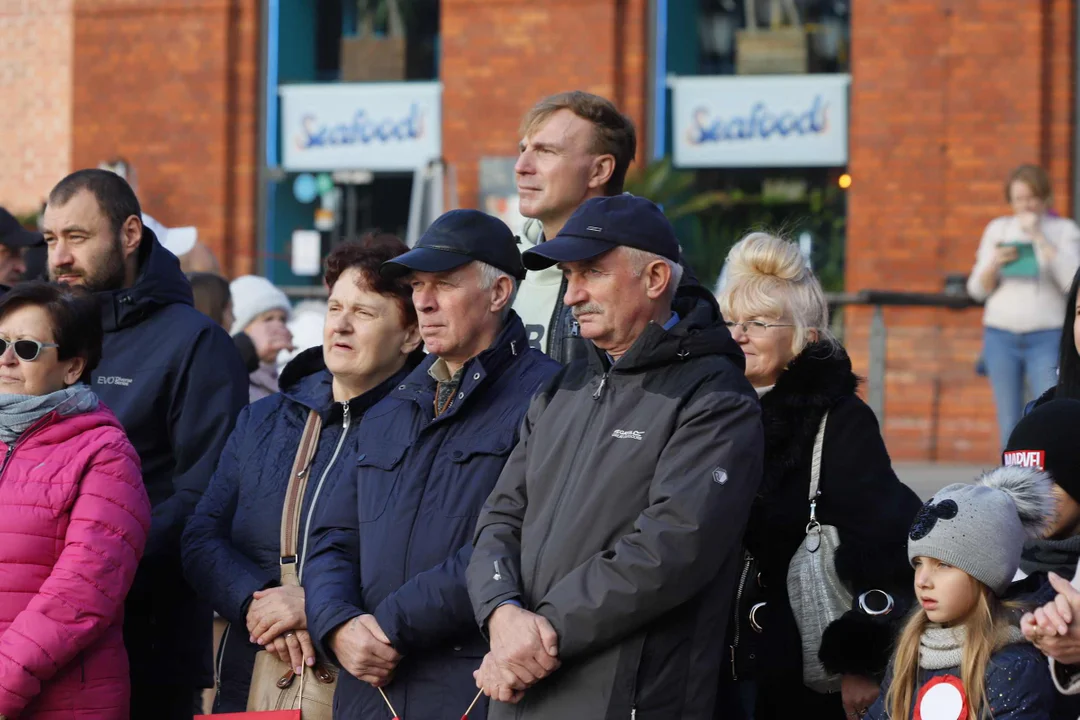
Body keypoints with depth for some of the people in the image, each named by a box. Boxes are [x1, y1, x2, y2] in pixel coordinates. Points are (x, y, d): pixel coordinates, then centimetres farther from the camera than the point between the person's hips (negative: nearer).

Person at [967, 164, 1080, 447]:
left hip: (1046, 338, -3)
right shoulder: (998, 229, 10)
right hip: (1000, 336, 3)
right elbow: (977, 290, 10)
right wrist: (995, 264, -11)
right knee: (1009, 425, 2)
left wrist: (1039, 237, -15)